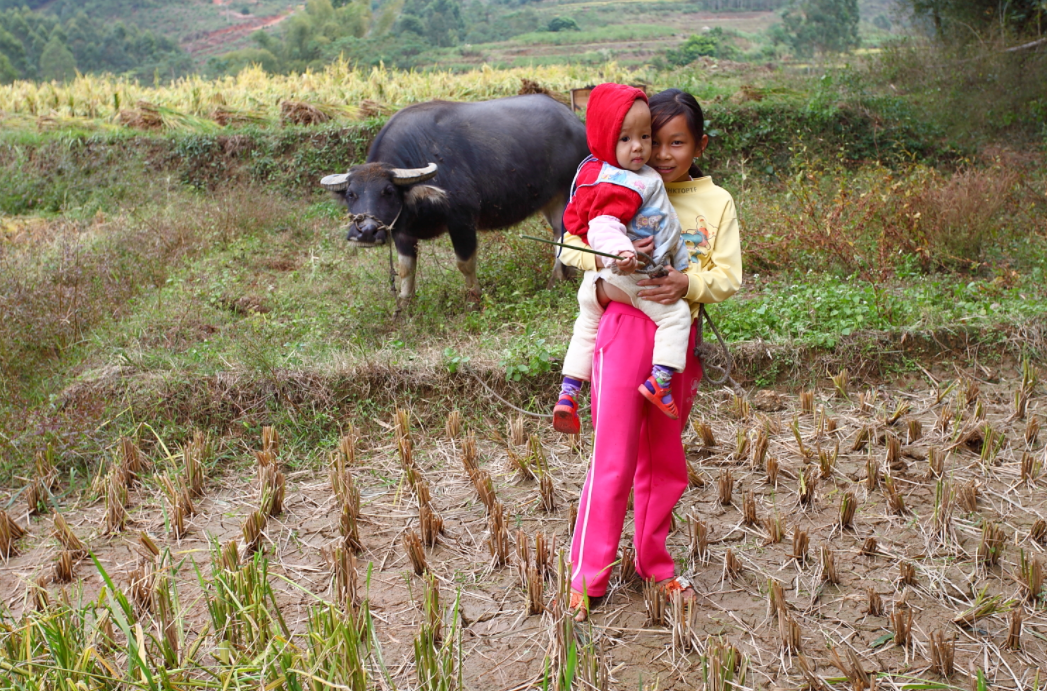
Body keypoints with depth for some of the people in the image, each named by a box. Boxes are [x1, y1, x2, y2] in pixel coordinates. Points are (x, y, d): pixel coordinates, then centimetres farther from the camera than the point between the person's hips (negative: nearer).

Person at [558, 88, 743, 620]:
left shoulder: (716, 202, 6)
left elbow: (728, 277, 0)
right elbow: (570, 246, -6)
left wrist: (688, 284, -20)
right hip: (625, 327, -3)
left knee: (665, 460, 15)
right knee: (613, 460, -2)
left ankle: (653, 562, 32)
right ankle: (587, 577, 10)